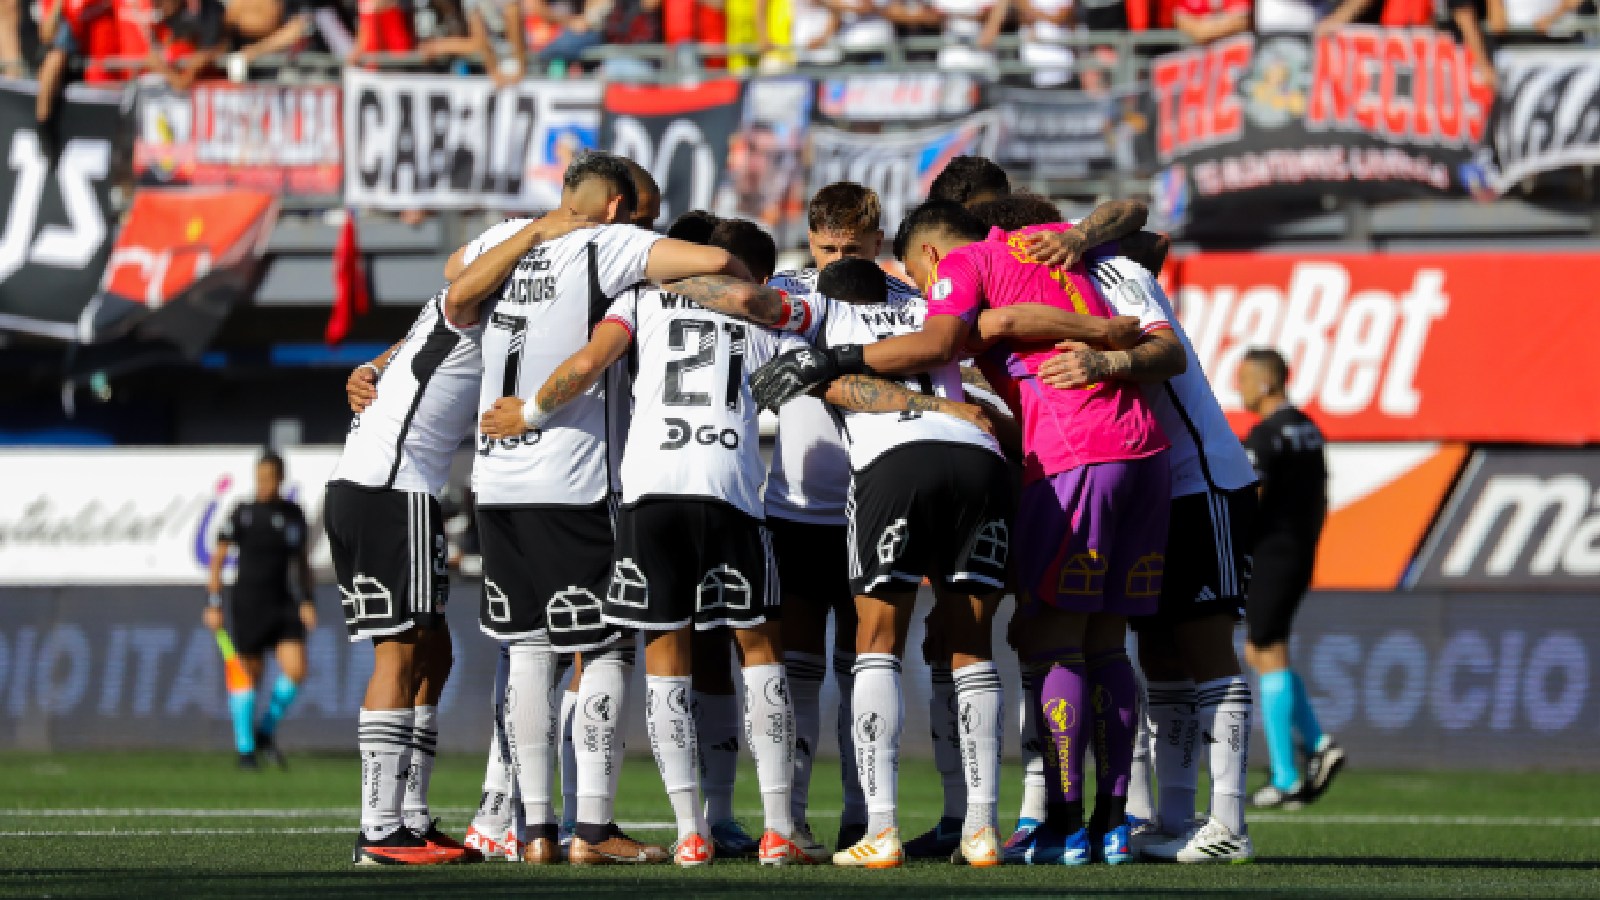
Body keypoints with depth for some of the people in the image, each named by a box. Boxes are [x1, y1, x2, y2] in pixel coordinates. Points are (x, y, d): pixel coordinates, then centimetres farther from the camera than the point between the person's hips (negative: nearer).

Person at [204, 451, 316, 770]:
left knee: (296, 670, -10)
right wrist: (214, 605, -8)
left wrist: (308, 601, 6)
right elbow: (217, 558, -3)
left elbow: (302, 561, 16)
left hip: (282, 602, 3)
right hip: (248, 603, -3)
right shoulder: (242, 514, -5)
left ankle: (266, 732, 12)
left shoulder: (294, 514, 8)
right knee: (250, 676, 0)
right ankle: (245, 749, 12)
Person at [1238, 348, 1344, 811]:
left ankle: (1286, 780, -3)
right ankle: (1318, 745, 7)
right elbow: (1320, 501, 17)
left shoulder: (1266, 437, -16)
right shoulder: (1308, 430, 13)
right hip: (1300, 560, 9)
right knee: (1259, 654, 17)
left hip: (1268, 560, -9)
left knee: (1270, 660, -3)